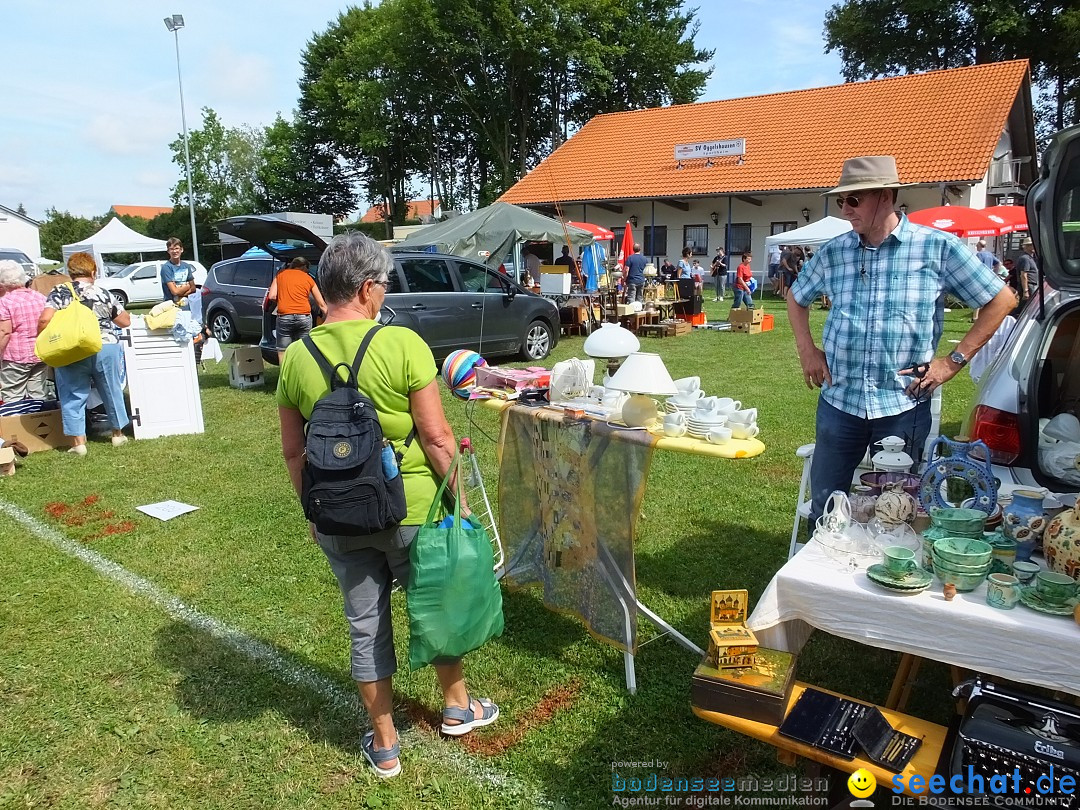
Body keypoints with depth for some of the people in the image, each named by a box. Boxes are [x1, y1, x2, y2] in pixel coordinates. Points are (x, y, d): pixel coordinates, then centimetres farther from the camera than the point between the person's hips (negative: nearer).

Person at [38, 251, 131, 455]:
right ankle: (118, 434, 29)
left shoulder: (59, 293, 0)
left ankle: (78, 442, 9)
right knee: (112, 392, 17)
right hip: (105, 349, 2)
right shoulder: (104, 293, 5)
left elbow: (45, 320, -12)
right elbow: (125, 321, 11)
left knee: (73, 397, 9)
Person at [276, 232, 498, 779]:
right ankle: (457, 706, 43)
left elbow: (293, 451, 3)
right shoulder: (402, 344, -17)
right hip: (410, 508, -3)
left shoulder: (296, 357, -4)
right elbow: (436, 436, -15)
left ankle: (385, 745, 34)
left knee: (365, 627, 17)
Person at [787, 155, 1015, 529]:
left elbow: (1001, 299, 2)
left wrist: (954, 360, -4)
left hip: (903, 405, -2)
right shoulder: (833, 252, 5)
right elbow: (796, 298, 22)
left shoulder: (937, 247, -4)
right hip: (838, 401, 3)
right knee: (824, 507, 10)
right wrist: (807, 350, 9)